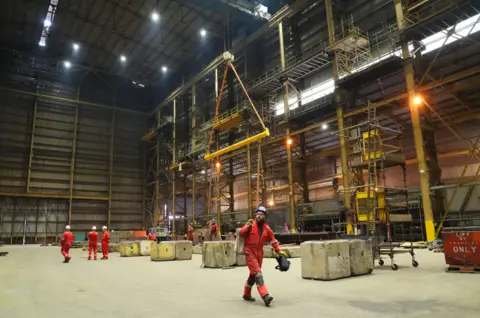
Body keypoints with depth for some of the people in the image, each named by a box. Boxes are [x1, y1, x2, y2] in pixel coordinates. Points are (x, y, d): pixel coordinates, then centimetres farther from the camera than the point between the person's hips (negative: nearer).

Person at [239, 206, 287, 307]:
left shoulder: (267, 229, 3)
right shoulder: (251, 224, -7)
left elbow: (273, 240, 10)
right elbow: (241, 233, -13)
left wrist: (279, 250, 1)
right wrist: (248, 226, -27)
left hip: (259, 253, 5)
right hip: (250, 253, -5)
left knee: (253, 275, 16)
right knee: (257, 274, -16)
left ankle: (246, 294, 33)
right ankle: (265, 296, -20)